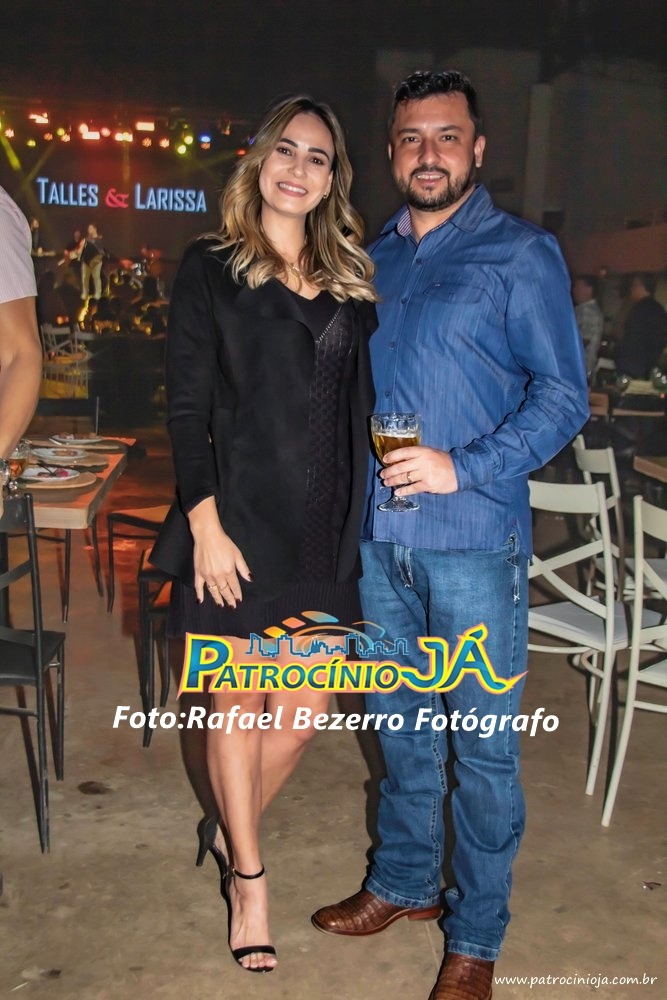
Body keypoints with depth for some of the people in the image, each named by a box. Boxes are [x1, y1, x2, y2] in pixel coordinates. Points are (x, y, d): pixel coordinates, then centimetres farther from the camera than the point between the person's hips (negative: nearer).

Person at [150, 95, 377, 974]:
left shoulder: (351, 279, 12)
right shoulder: (211, 269, 0)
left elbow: (361, 407, 11)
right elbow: (186, 409, -4)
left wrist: (360, 519, 5)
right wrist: (205, 523, -11)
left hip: (325, 530, 4)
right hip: (240, 522, -3)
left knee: (306, 710, 7)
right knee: (240, 703, 8)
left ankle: (231, 829, 36)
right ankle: (249, 880, 29)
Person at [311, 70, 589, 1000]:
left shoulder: (522, 253, -2)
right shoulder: (372, 260, 14)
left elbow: (563, 394, -7)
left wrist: (463, 468, -18)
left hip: (473, 540, -5)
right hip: (381, 537, 5)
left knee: (481, 743, 4)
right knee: (402, 723, 18)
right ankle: (403, 881, 38)